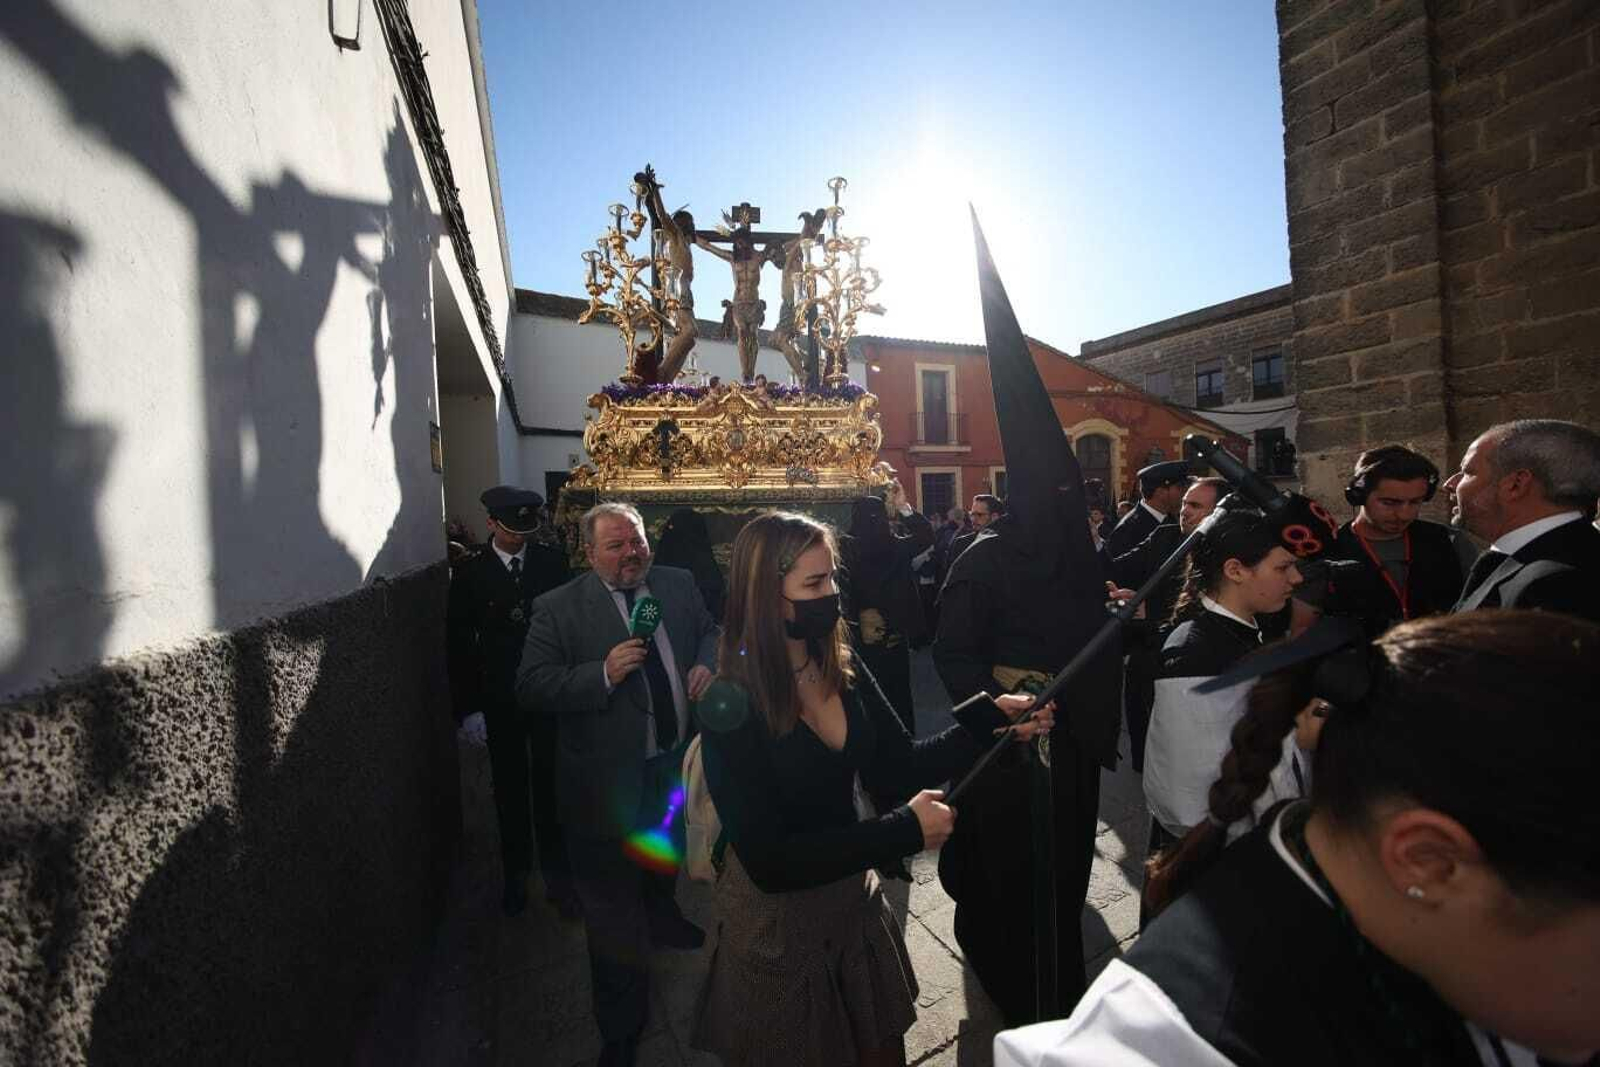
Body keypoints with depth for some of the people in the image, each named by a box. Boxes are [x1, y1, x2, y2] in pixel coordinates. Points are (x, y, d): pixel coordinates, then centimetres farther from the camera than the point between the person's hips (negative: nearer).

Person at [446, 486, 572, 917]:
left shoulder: (552, 562, -3)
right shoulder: (469, 570, -3)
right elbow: (459, 643, -1)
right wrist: (467, 708, -5)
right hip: (500, 700, 1)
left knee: (550, 785, 8)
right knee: (509, 788, 15)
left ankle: (556, 874, 25)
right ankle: (516, 872, 34)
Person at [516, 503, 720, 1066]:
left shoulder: (679, 584, -1)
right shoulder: (557, 608, -14)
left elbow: (710, 631, 11)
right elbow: (531, 687, -16)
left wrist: (706, 663, -10)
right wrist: (603, 674, -29)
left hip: (679, 763, 5)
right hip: (610, 780, -4)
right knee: (612, 904, 12)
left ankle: (659, 916, 64)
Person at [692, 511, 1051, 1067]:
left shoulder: (841, 667, -9)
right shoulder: (731, 708, -27)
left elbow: (897, 769, -5)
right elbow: (769, 861, -28)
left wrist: (992, 721, -17)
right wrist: (906, 830, -28)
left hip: (855, 898, 5)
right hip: (776, 925, -5)